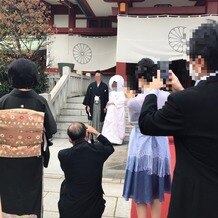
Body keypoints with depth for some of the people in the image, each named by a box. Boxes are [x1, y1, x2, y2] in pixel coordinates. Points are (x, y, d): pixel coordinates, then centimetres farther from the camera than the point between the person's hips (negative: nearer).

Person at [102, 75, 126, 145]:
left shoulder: (121, 93, -3)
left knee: (117, 124, -5)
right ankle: (109, 139, 3)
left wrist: (113, 103, -14)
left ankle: (117, 139, 0)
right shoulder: (111, 93, 18)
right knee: (109, 124, 0)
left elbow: (122, 101, -15)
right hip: (110, 111, 6)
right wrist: (107, 106, 3)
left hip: (118, 111, -6)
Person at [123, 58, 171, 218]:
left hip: (141, 149, -4)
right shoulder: (167, 97, -10)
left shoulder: (134, 101, -21)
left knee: (141, 193, 14)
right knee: (157, 192, 22)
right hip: (160, 148, 4)